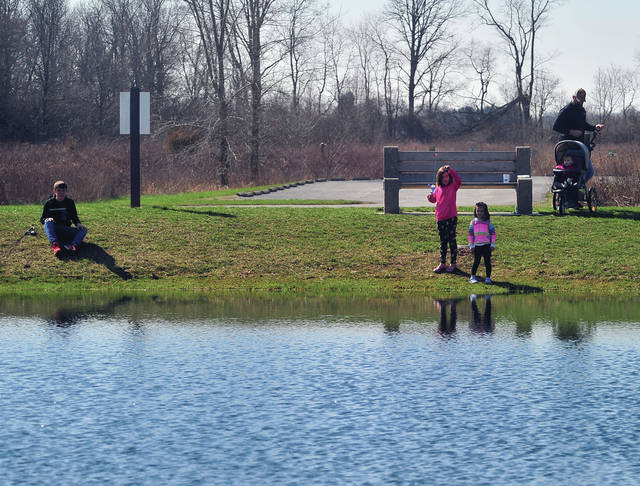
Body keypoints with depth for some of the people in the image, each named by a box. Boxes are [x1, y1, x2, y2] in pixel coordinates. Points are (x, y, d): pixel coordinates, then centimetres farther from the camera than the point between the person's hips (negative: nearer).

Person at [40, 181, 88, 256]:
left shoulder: (70, 202, 9)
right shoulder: (49, 203, 3)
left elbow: (74, 217, 14)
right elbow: (42, 219, 4)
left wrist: (78, 224, -10)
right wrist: (46, 219, -21)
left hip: (66, 229, 2)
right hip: (53, 229, -2)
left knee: (83, 229, -21)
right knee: (48, 222, -34)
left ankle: (73, 246, -51)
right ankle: (55, 245, -56)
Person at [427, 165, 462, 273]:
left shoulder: (453, 186, -3)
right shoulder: (438, 188, 9)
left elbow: (459, 180, -23)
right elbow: (434, 199, 20)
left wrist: (451, 170, -24)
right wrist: (430, 197, -3)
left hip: (451, 217, -5)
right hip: (440, 219, 5)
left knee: (452, 240, 1)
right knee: (443, 241, 12)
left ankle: (453, 264, 9)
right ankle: (442, 263, 20)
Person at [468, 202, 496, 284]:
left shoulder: (488, 222, -2)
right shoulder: (473, 222, 4)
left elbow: (493, 233, 0)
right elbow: (471, 234, 7)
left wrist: (492, 244, -3)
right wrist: (471, 245, 3)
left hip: (486, 246, -1)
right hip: (477, 246, 1)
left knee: (487, 261, 3)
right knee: (476, 262, 3)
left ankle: (488, 277, 9)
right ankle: (473, 277, 9)